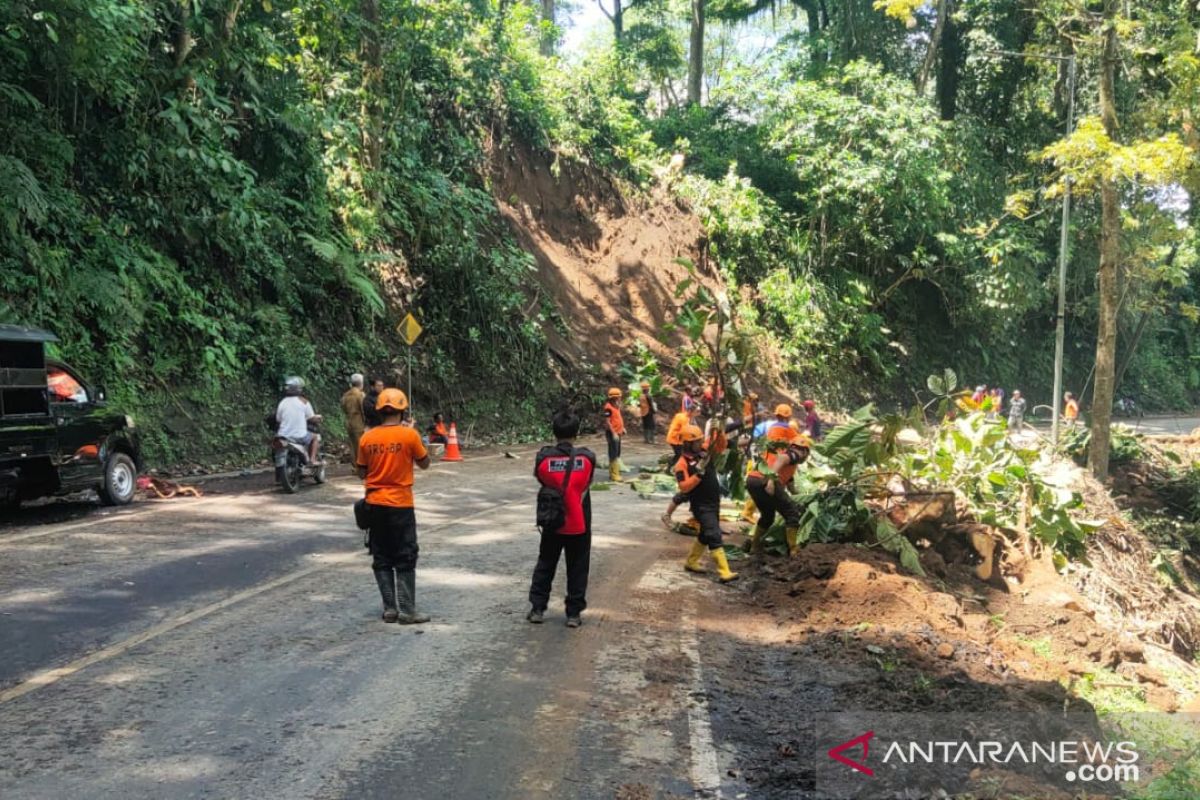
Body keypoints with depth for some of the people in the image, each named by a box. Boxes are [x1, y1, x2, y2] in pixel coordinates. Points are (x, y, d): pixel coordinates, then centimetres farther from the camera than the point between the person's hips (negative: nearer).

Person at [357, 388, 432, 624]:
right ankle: (407, 611, 3)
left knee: (382, 559, 11)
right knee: (405, 560, 3)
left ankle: (390, 609, 13)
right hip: (400, 505, -4)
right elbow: (424, 464, 3)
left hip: (375, 505, 4)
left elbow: (362, 473, 8)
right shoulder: (409, 435, -11)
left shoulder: (367, 438, 0)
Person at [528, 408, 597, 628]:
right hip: (579, 525, -1)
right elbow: (587, 484, 0)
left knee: (545, 565, 16)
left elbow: (542, 482, 0)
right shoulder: (587, 458, -13)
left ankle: (537, 608, 18)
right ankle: (574, 613, 13)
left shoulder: (543, 458, -13)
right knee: (577, 569, 10)